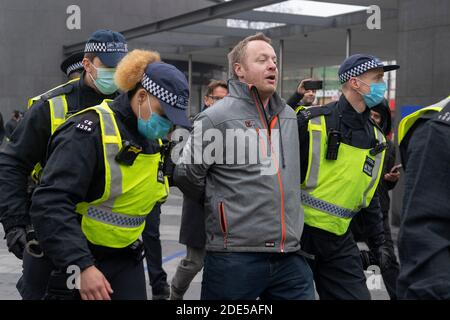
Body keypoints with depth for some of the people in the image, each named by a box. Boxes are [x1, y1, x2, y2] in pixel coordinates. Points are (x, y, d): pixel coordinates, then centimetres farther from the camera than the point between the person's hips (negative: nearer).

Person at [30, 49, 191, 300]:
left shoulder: (154, 141, 6)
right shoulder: (90, 131, -19)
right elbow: (50, 204, -27)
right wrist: (81, 266, -34)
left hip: (127, 261, 6)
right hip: (76, 261, -6)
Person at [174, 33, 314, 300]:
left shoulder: (288, 116, 13)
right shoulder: (216, 118, -8)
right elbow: (186, 175, -3)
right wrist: (219, 204, 8)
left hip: (290, 255, 6)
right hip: (236, 256, -5)